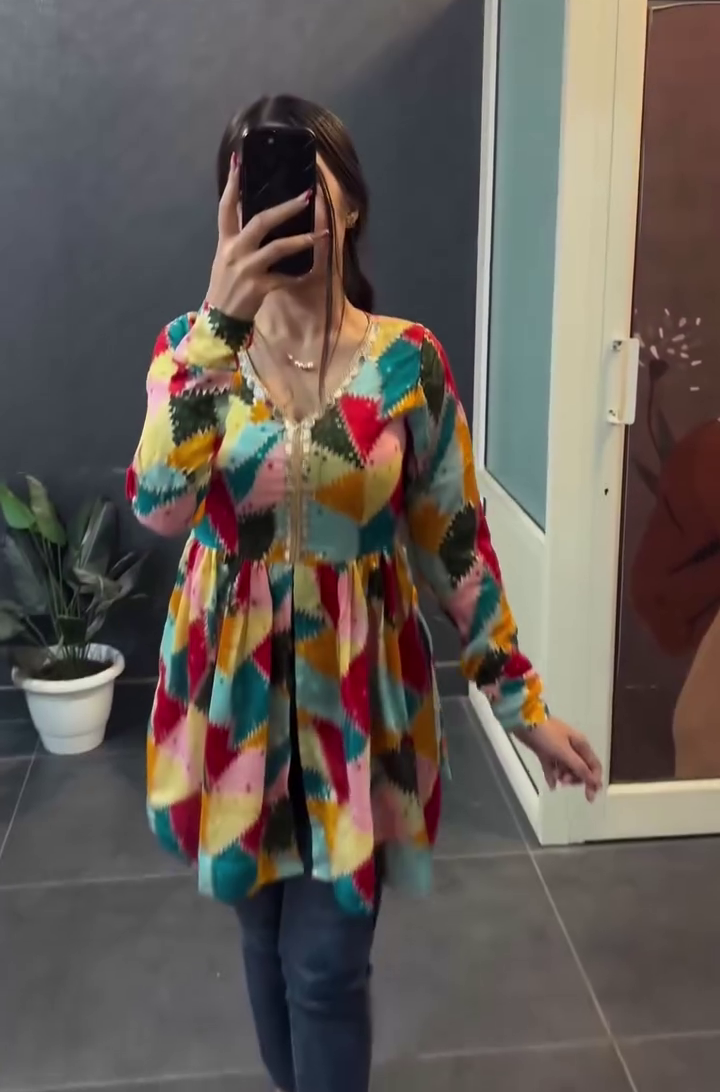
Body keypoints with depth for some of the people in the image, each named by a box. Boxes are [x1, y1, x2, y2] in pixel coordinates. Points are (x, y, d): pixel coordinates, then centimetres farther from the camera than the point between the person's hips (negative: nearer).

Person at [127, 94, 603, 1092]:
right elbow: (159, 508, -24)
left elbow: (455, 540, -2)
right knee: (266, 934, 19)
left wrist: (523, 701, 0)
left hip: (359, 691, -1)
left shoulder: (407, 358, -7)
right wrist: (224, 320, -31)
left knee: (326, 960, 6)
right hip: (237, 687, 2)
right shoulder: (194, 344, -6)